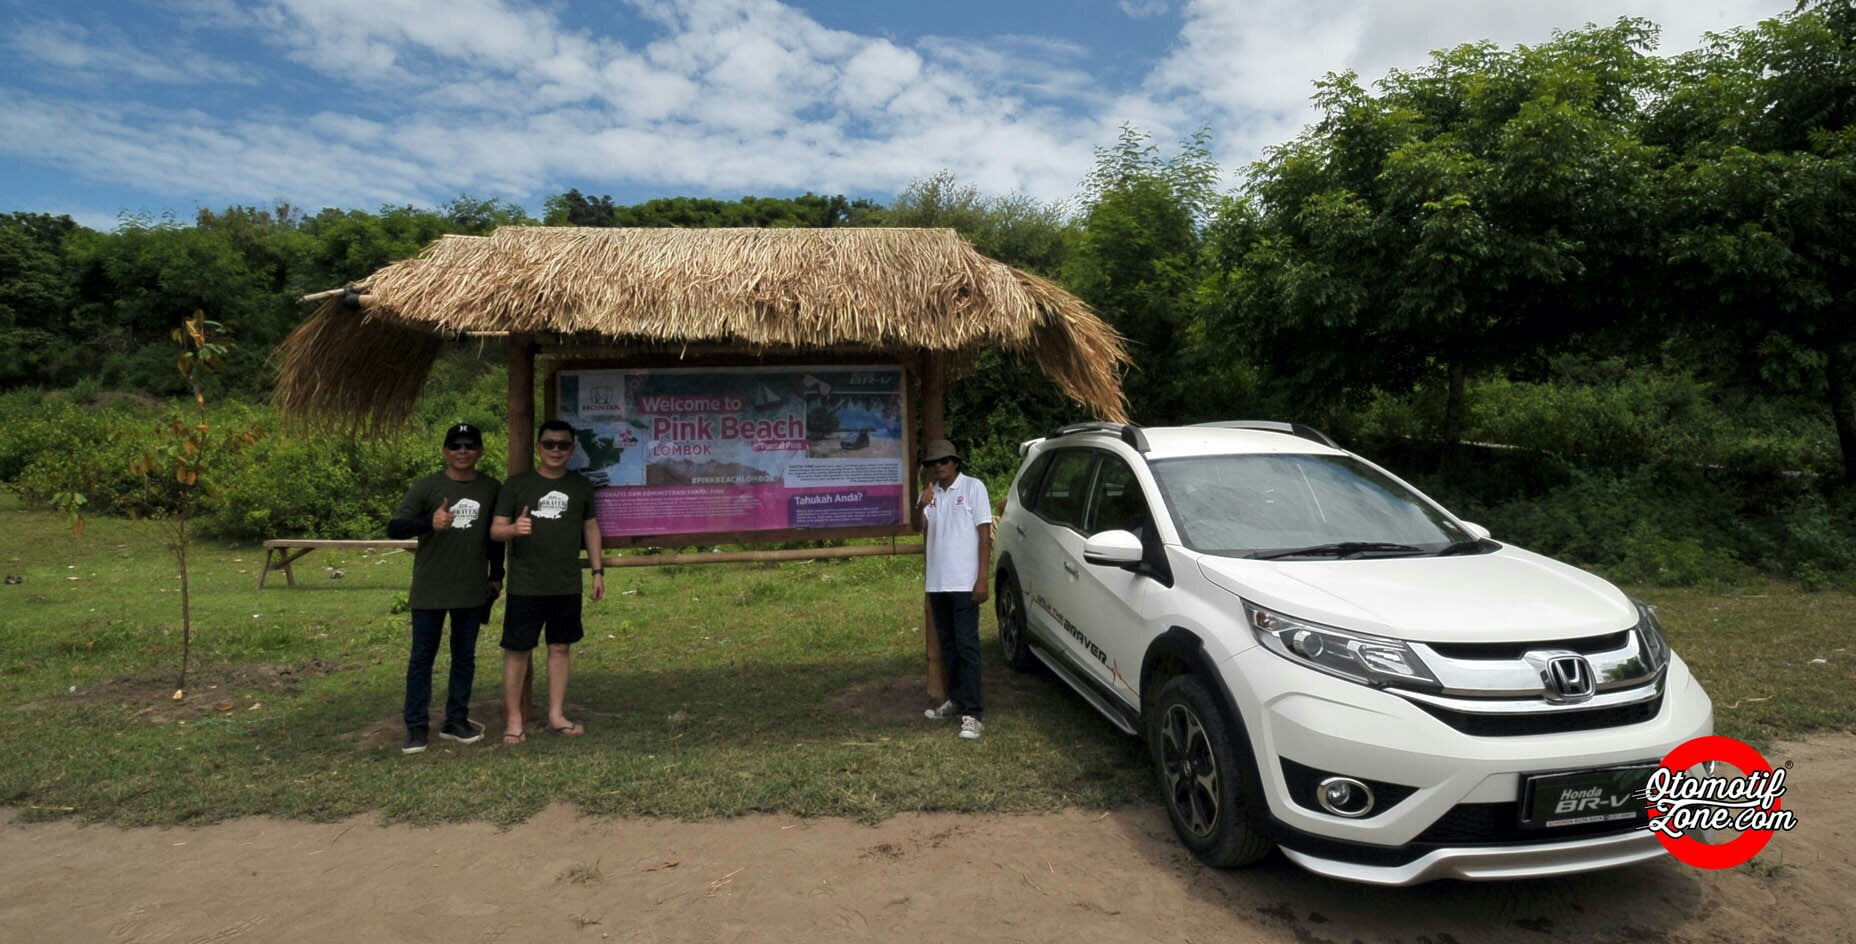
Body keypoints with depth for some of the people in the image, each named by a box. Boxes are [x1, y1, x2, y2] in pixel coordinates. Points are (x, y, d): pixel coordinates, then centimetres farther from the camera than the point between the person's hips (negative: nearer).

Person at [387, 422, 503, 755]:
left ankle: (456, 721, 23)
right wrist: (429, 522, -29)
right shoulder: (427, 487, -5)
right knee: (422, 657, 4)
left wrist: (496, 575, 15)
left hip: (473, 590, 3)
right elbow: (394, 528, -11)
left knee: (465, 656, 11)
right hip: (430, 589, -3)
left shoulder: (491, 488, 4)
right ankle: (416, 727, 14)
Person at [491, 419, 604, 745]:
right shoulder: (516, 484, -2)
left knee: (561, 647, 10)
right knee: (517, 650, 2)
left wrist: (597, 571, 10)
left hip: (568, 586, 3)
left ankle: (556, 714, 21)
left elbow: (591, 528, 15)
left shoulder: (581, 486, 8)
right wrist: (514, 528, -26)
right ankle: (514, 720, 13)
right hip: (525, 586, -3)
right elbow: (495, 530, -2)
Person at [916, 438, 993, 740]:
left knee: (966, 645, -6)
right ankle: (956, 700, 25)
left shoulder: (973, 488, -3)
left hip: (964, 583, -5)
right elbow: (921, 531, 2)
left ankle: (973, 713, -5)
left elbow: (984, 534, -6)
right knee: (947, 644, 13)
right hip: (936, 582, 5)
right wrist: (921, 506, -16)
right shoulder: (929, 494, 11)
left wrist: (982, 579, -13)